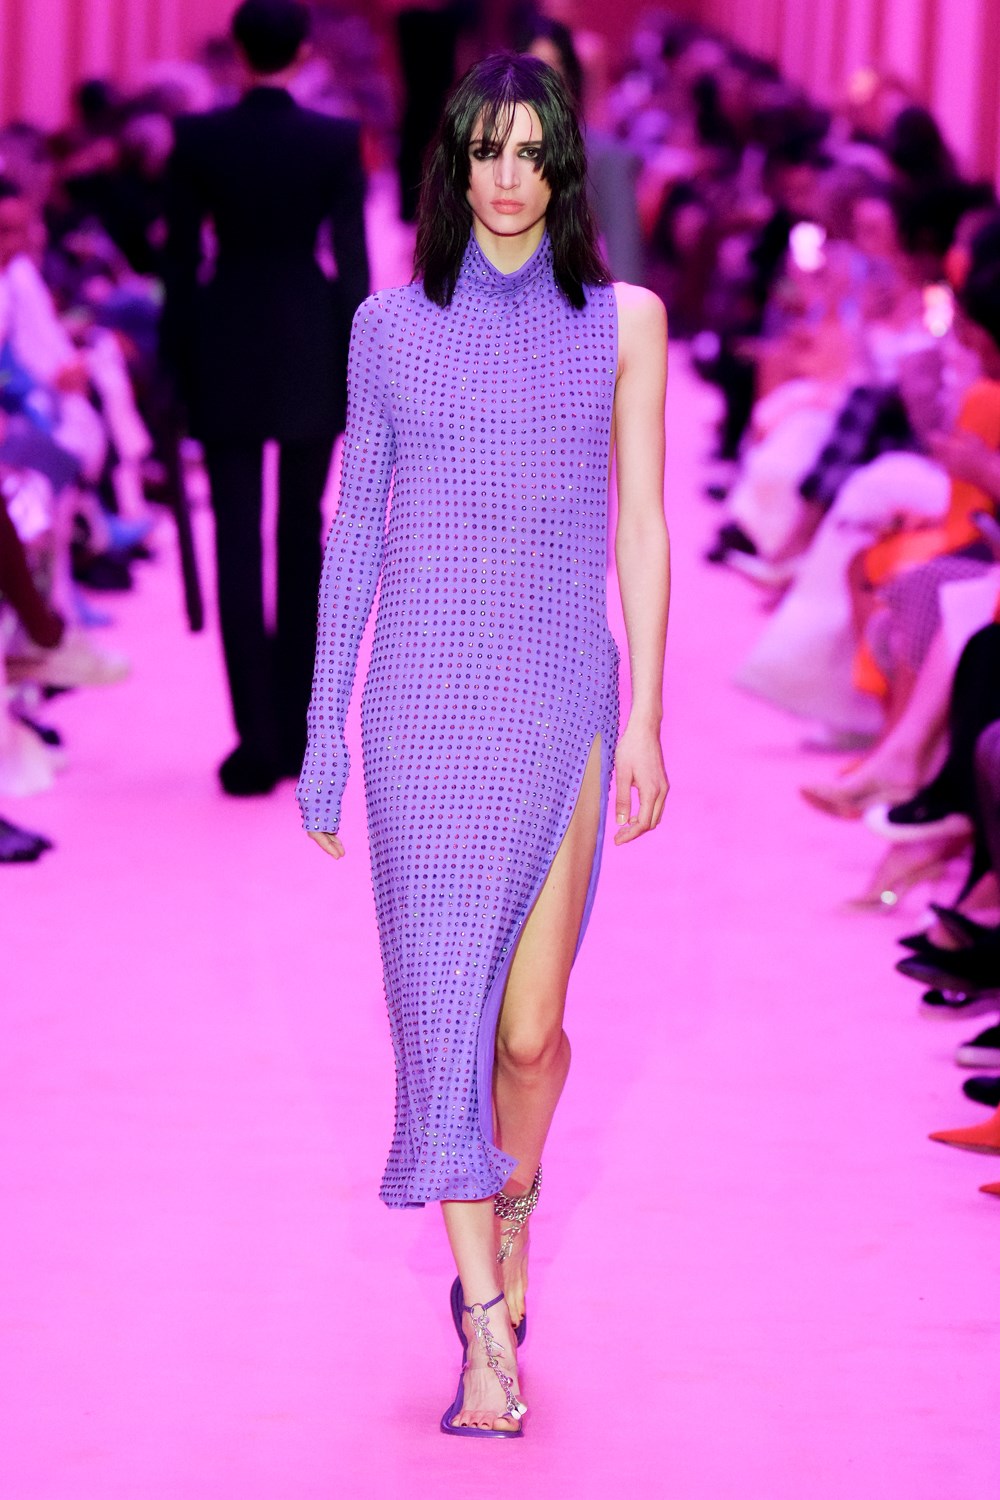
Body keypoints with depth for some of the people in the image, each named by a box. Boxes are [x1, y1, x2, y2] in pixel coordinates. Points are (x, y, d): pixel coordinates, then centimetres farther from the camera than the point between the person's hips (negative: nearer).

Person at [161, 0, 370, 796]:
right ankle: (298, 734, 18)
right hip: (312, 350, 1)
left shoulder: (197, 137, -5)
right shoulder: (337, 139, -5)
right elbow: (353, 257, -5)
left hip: (226, 350, -1)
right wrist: (359, 366, 1)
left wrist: (179, 362, 6)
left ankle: (259, 741, -6)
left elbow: (180, 259, -2)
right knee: (302, 538, 14)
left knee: (238, 544, 1)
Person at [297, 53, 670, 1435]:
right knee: (443, 1007, -4)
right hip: (426, 705, 0)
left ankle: (515, 1192, 34)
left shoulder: (622, 320, 3)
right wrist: (324, 727, 5)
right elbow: (356, 529, 8)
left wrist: (646, 724, -1)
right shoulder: (391, 327, 5)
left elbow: (642, 527, 3)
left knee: (531, 1025, 2)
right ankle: (487, 1321, 2)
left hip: (560, 702, 0)